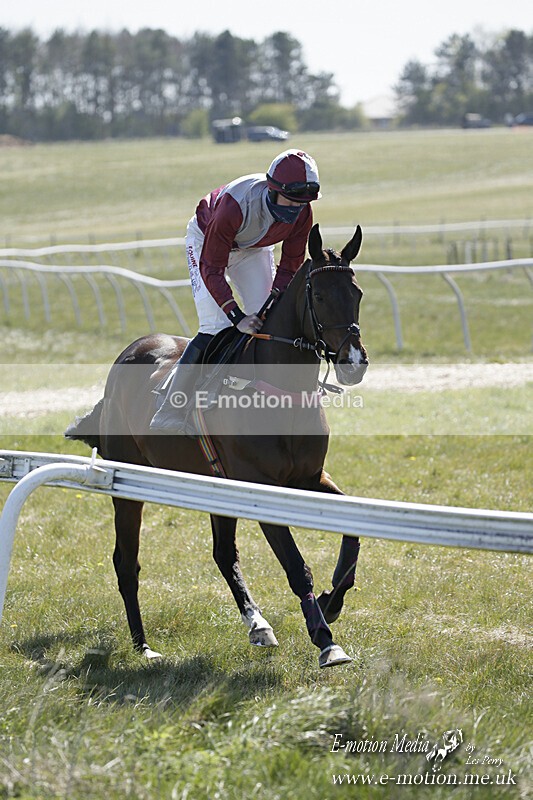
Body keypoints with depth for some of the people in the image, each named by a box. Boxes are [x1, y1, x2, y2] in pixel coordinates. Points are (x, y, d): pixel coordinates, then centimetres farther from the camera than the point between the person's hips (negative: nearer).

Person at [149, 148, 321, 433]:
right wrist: (236, 315, -41)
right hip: (207, 240, -5)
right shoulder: (234, 206, -42)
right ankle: (170, 413, -19)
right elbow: (211, 268, -34)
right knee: (215, 327, -19)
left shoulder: (302, 214, -26)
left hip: (253, 249, 5)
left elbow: (290, 266, -12)